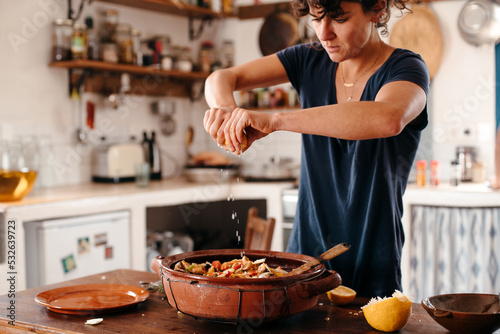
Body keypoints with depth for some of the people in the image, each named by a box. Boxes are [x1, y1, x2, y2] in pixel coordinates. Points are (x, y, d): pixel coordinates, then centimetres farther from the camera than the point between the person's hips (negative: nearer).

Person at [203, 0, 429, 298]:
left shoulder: (406, 68, -12)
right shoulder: (310, 61, 2)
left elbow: (389, 118, -36)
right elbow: (221, 78, 3)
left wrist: (274, 120, -38)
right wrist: (225, 109, -21)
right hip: (304, 252, 4)